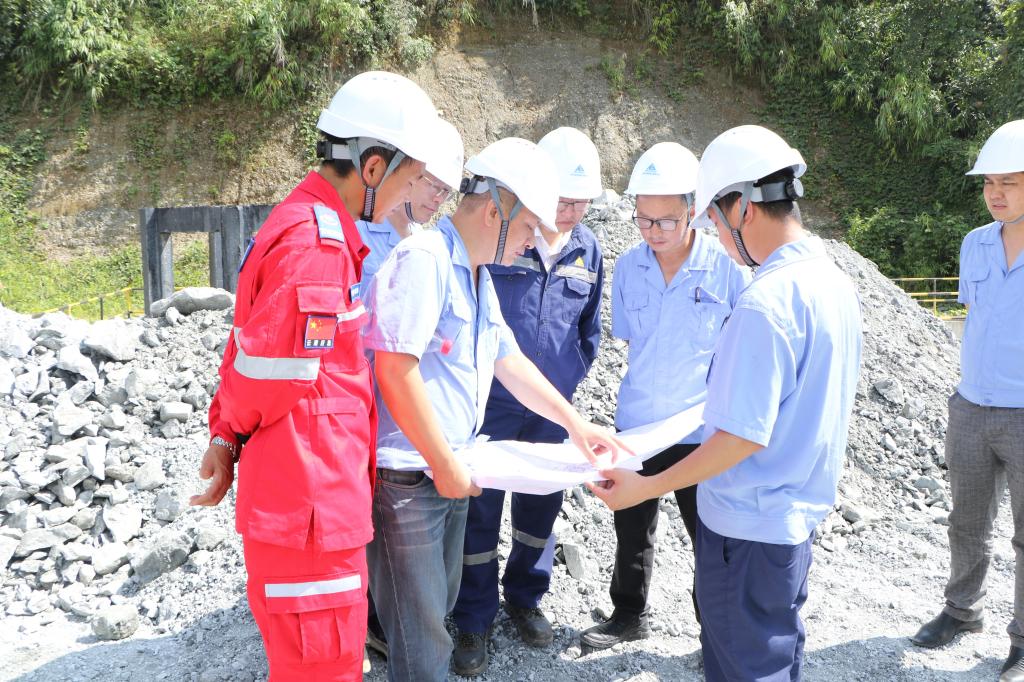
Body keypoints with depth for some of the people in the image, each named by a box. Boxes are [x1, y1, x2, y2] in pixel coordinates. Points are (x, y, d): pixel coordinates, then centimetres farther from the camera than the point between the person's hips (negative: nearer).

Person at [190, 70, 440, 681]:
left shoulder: (316, 228, 12)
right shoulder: (316, 246, -22)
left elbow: (249, 348, 15)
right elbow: (272, 373, -20)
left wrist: (226, 434, 13)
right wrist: (237, 430, 0)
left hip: (321, 500, 10)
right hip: (309, 507, -10)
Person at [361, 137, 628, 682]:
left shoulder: (477, 275, 13)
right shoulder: (424, 259, -18)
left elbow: (509, 361, 21)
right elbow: (396, 371, -24)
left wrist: (574, 423, 18)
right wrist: (446, 465, -17)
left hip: (448, 473, 9)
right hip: (405, 479, -9)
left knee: (437, 611, 22)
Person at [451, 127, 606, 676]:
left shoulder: (588, 249, 2)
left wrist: (571, 378, 8)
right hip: (491, 404, -4)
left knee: (541, 504, 15)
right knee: (481, 509, 3)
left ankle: (526, 598, 37)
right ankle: (474, 620, 21)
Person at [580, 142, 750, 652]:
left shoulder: (725, 267, -13)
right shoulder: (628, 266, -3)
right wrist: (646, 385, 2)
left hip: (701, 432, -3)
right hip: (636, 423, 4)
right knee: (632, 529, 19)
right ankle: (629, 615, 41)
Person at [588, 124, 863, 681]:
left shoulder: (765, 301, -26)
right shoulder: (836, 281, 3)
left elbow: (744, 436, -26)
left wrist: (646, 488, -19)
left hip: (749, 527, -9)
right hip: (801, 511, 9)